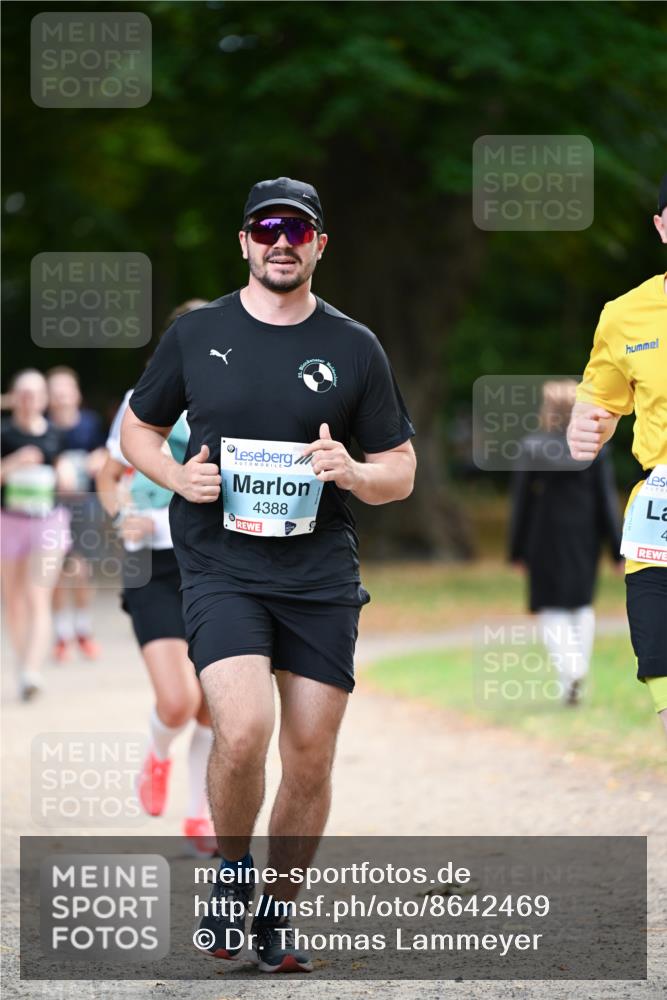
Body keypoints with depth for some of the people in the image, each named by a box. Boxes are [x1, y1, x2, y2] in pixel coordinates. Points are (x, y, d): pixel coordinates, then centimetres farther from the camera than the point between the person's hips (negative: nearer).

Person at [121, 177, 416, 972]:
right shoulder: (196, 335, 5)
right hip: (220, 570, -2)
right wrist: (178, 476, -4)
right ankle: (231, 871, 5)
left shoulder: (354, 348, 6)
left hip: (321, 577, 2)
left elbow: (401, 472, 10)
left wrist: (352, 473, -12)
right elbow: (138, 428, 16)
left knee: (309, 763, 3)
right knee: (242, 731, -22)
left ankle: (275, 915, 23)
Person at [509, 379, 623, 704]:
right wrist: (617, 548, -1)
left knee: (552, 607, 4)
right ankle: (577, 670, 13)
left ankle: (569, 669, -16)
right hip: (585, 540, 2)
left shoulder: (532, 449, -9)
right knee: (582, 604, 16)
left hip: (546, 541, -2)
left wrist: (517, 550, 2)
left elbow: (521, 503, -5)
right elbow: (607, 500, -5)